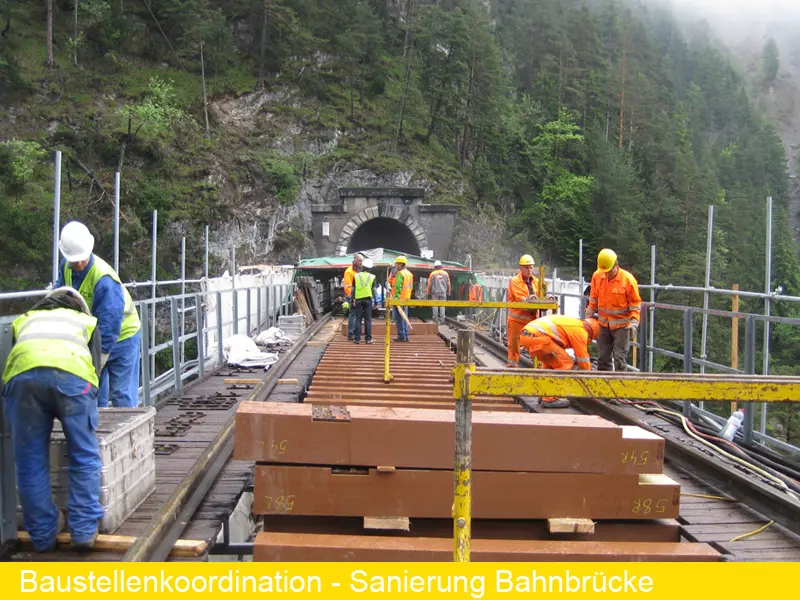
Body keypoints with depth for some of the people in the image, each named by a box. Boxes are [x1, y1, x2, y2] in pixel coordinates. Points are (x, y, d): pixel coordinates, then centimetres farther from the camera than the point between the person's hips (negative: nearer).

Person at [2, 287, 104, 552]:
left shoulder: (24, 320, 40)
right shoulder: (86, 320, 36)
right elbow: (95, 365, 26)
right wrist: (80, 413, 37)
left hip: (22, 375, 2)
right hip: (72, 374, -1)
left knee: (30, 462, 12)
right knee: (85, 458, 11)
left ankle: (43, 535, 20)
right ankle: (84, 530, 11)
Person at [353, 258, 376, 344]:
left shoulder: (356, 276, 3)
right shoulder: (372, 277, 2)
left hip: (358, 299, 0)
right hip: (368, 299, 0)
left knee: (358, 319, 4)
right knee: (368, 319, 3)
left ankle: (357, 338, 1)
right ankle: (368, 338, 1)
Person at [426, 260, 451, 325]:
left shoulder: (432, 274, -1)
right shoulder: (445, 273, 5)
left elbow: (429, 284, 0)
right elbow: (448, 284, 9)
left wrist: (428, 293, 8)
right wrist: (448, 292, 18)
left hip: (435, 293, -2)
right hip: (443, 293, 2)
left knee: (435, 306, 2)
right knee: (442, 306, 2)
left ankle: (435, 320, 2)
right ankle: (442, 321, -1)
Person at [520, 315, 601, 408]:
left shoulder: (573, 324, 31)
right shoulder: (581, 331, 5)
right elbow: (583, 359, 8)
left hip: (525, 334, 10)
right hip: (537, 337, -10)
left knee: (551, 361, 28)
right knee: (565, 363, 1)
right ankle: (550, 399, 1)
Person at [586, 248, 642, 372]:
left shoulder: (628, 279, -15)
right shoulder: (597, 276, -3)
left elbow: (635, 303, -8)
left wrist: (634, 322, -17)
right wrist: (589, 316, 9)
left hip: (621, 325, -4)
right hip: (603, 324, 5)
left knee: (619, 357, -5)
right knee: (603, 357, 10)